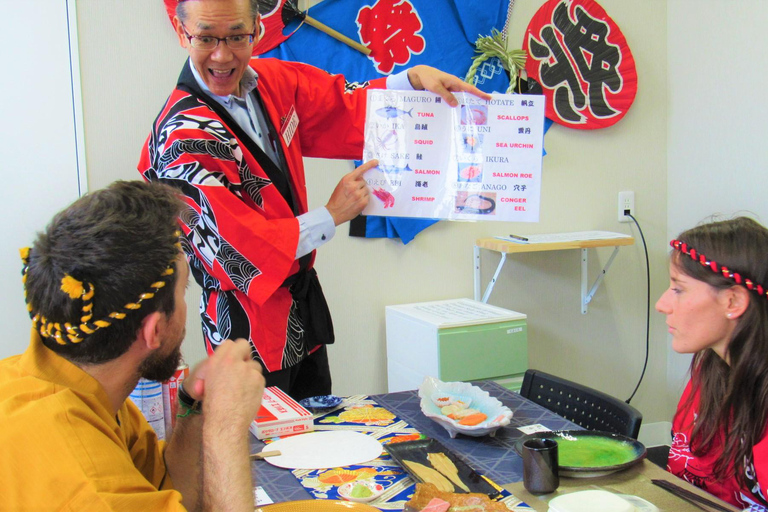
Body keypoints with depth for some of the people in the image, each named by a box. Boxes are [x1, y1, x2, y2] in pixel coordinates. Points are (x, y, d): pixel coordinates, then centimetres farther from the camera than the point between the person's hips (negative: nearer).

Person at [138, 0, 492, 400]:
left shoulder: (271, 81, -1)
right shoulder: (180, 136, -22)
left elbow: (344, 107, 13)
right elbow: (237, 252, -23)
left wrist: (414, 78, -4)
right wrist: (331, 217, -17)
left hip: (304, 303, 8)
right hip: (250, 325, -8)